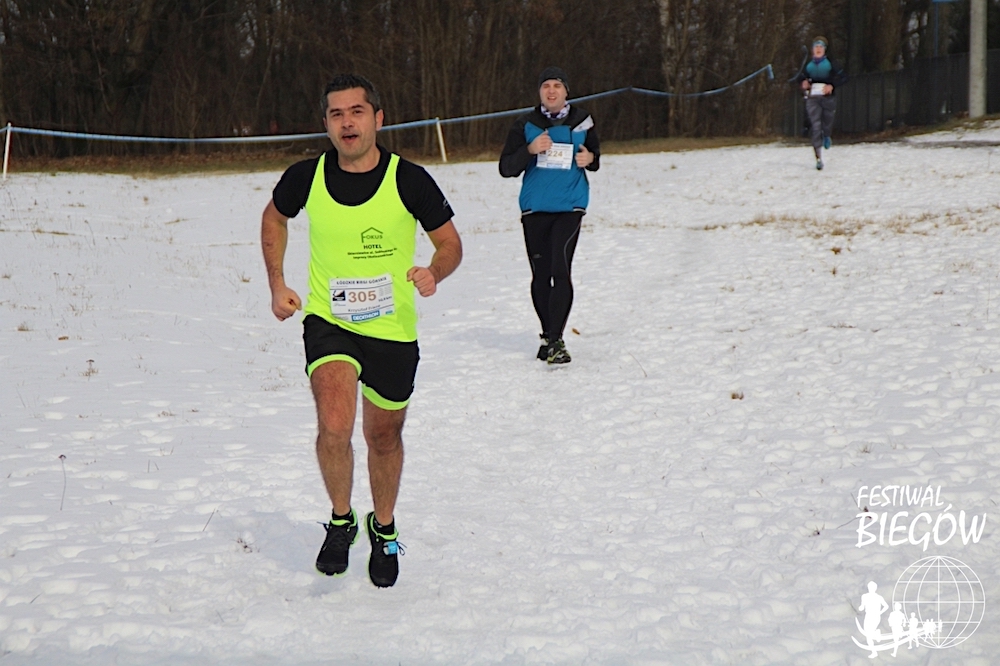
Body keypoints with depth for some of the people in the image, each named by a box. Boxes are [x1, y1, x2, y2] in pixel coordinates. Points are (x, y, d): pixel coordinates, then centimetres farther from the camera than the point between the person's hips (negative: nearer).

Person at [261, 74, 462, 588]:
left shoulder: (409, 181, -13)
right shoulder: (306, 178, -8)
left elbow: (450, 243, -1)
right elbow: (274, 218, 14)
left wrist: (434, 273, -23)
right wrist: (276, 284, 6)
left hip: (393, 330, 0)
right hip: (328, 321, 0)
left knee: (383, 435, 15)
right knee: (334, 424, -23)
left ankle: (384, 530, 42)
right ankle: (340, 521, 3)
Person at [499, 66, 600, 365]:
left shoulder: (581, 121, 5)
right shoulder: (526, 125, 1)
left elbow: (595, 154, 19)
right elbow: (506, 168, -1)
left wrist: (590, 159, -5)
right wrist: (530, 150, -18)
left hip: (570, 206, -1)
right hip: (534, 207, 1)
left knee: (560, 269, -15)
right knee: (540, 275, 6)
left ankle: (555, 339, -14)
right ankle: (548, 335, 22)